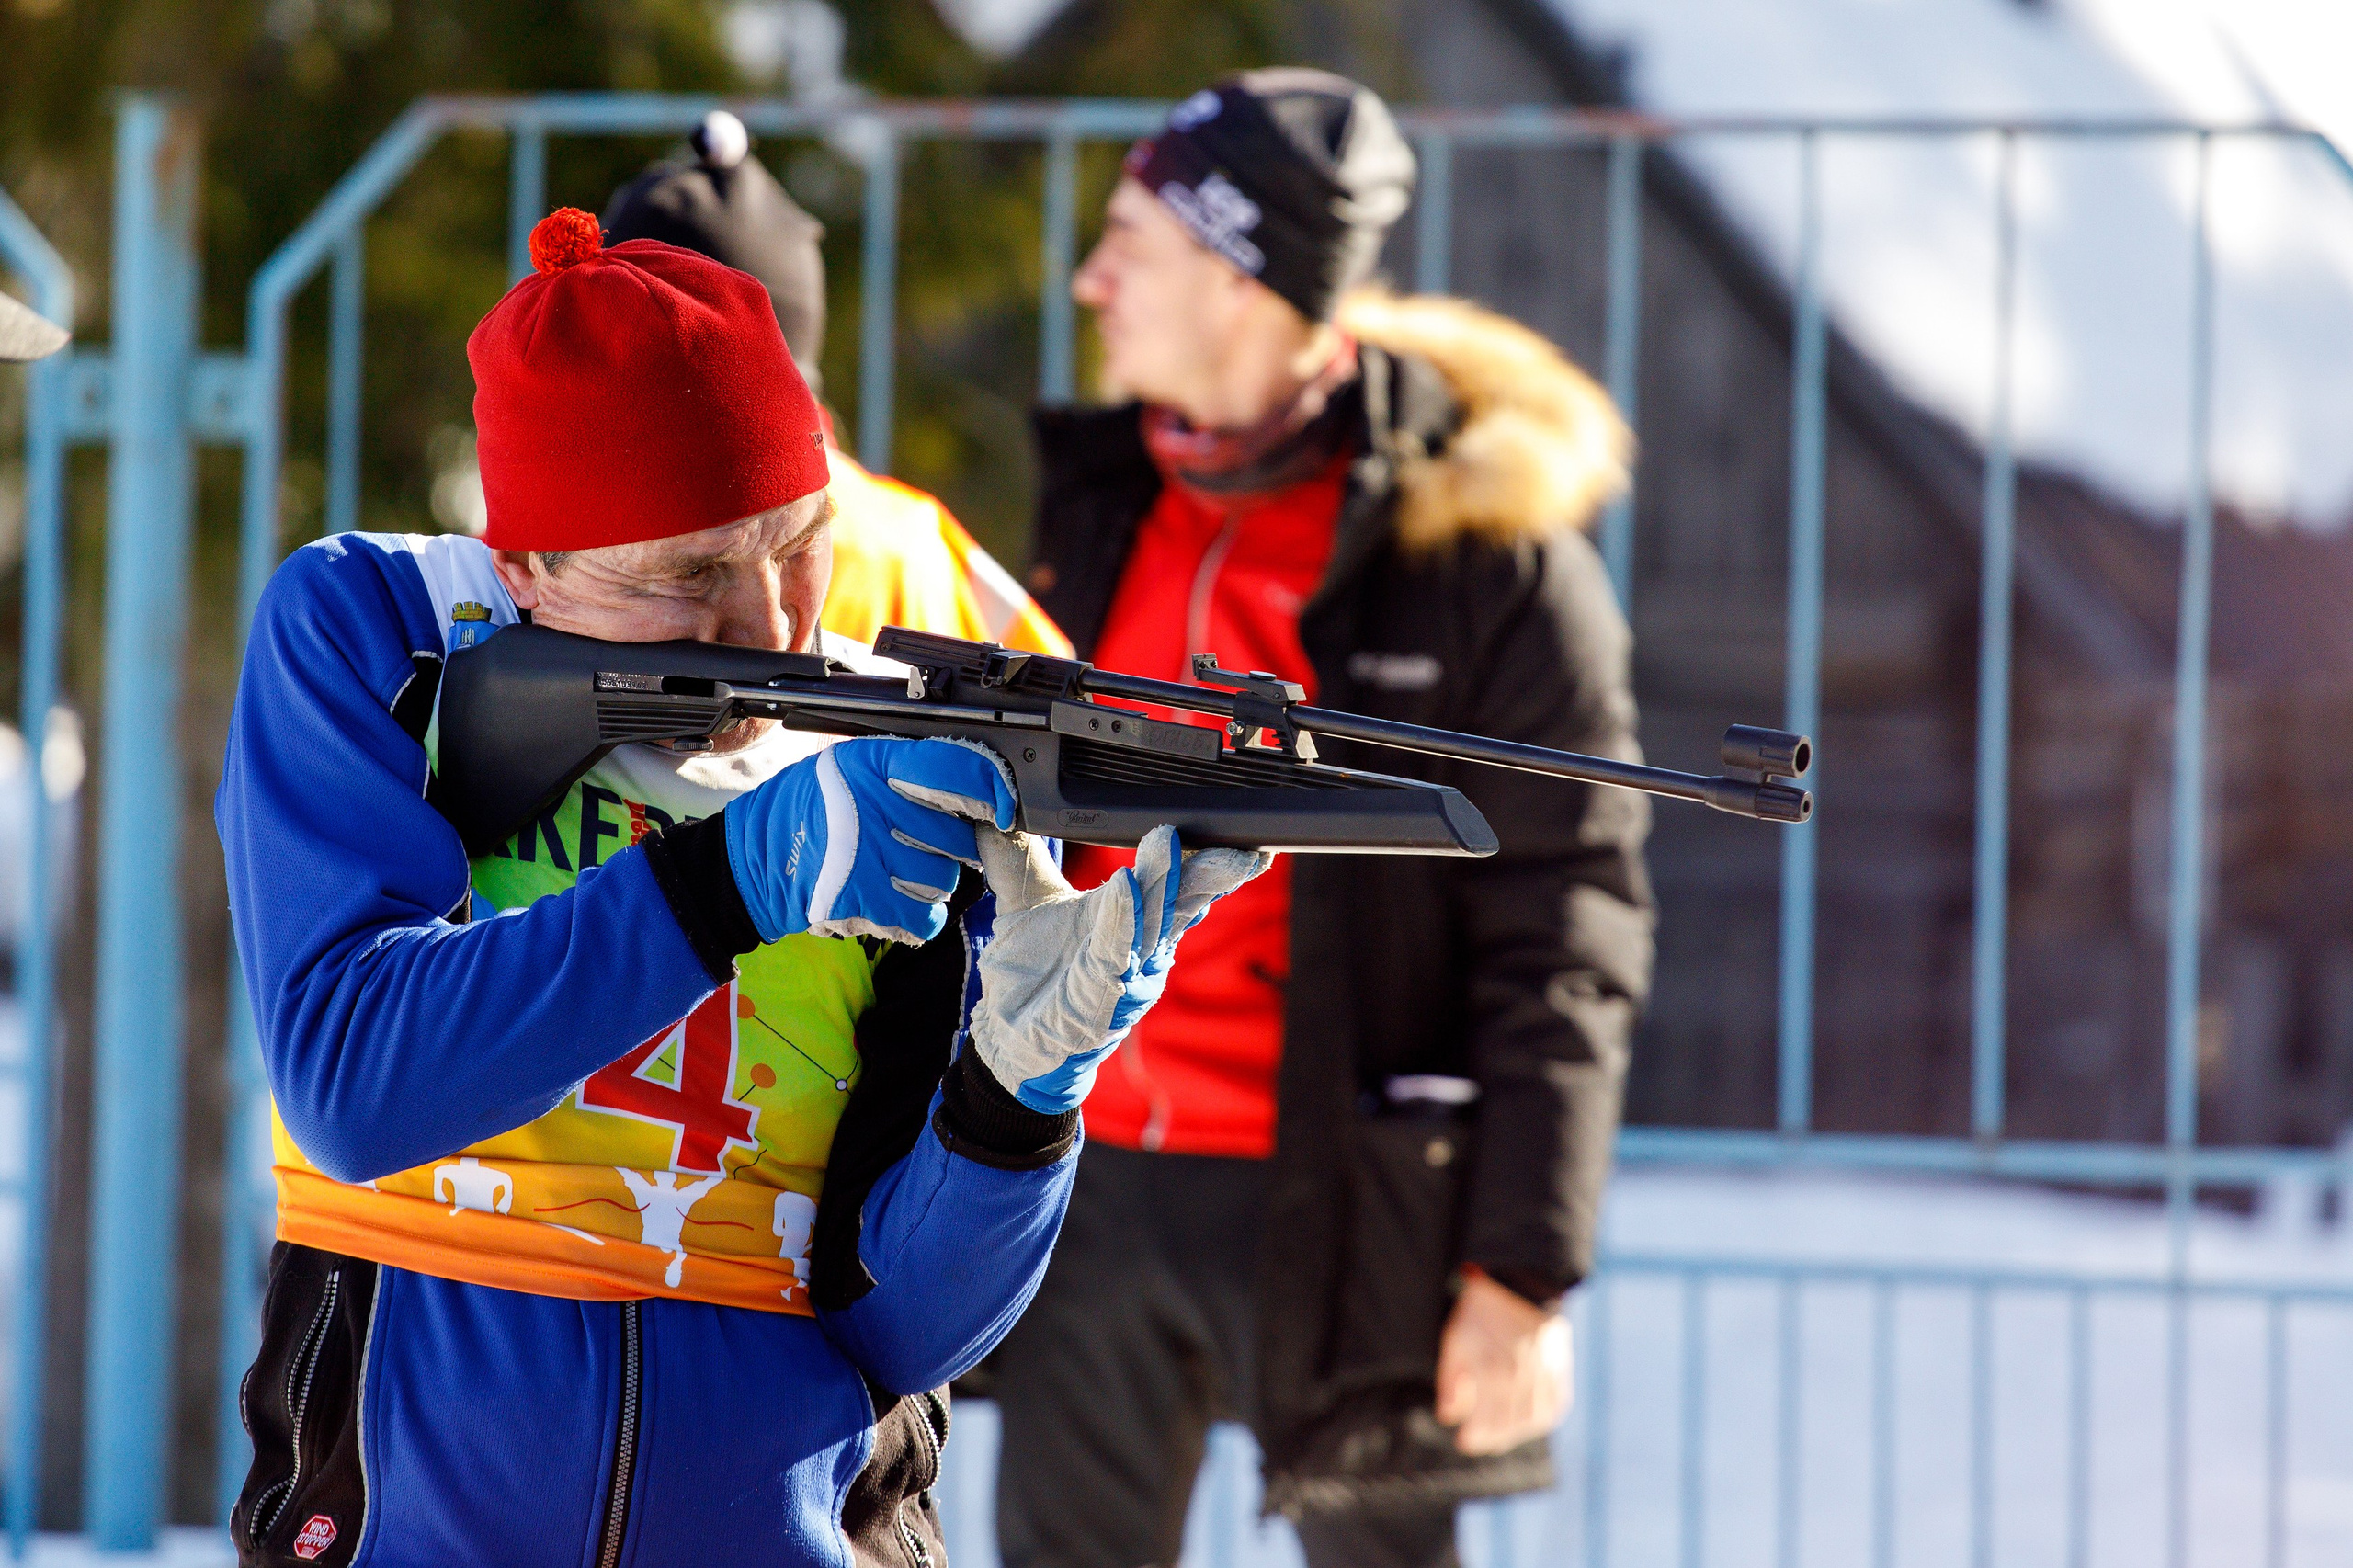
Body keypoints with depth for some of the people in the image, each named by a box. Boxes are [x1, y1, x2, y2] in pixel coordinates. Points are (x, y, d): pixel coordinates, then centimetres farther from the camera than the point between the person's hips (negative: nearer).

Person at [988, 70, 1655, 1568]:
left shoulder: (1487, 550, -9)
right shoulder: (1103, 501, 9)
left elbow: (1567, 947, -10)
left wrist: (1527, 1270, -15)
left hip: (1336, 1205, -6)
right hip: (1092, 1187, 6)